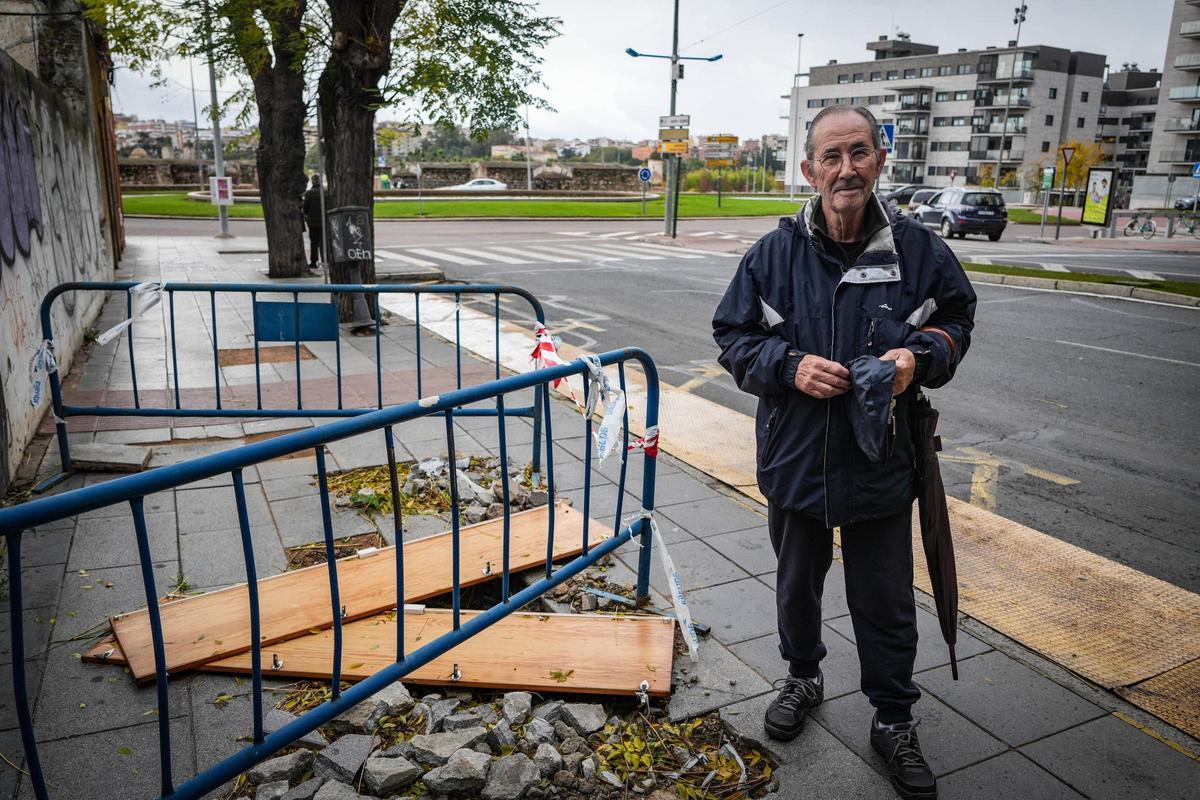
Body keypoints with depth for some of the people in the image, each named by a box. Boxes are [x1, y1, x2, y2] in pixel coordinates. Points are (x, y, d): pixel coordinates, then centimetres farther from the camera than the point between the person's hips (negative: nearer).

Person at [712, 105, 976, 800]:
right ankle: (803, 677, 49)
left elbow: (958, 317, 8)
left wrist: (919, 354, -13)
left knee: (887, 604, 11)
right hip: (795, 460, 1)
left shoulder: (918, 250, -6)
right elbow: (733, 336, 0)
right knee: (798, 584, 22)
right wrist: (790, 365, -18)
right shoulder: (775, 254, -6)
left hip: (881, 464, -1)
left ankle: (895, 721, 34)